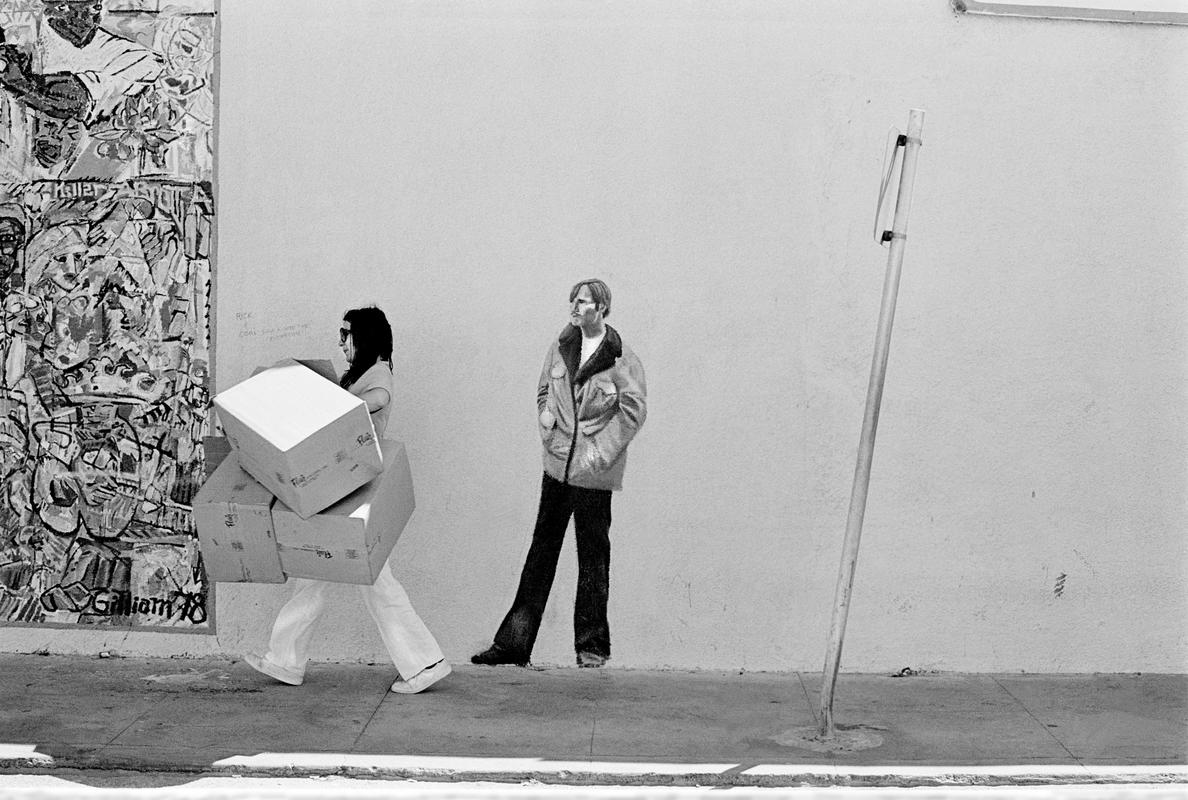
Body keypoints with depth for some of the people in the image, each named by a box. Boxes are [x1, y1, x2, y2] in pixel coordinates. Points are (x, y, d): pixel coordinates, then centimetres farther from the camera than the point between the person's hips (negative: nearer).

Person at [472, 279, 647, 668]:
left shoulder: (620, 357, -10)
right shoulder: (561, 346, 7)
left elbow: (634, 409, -11)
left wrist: (603, 450, -15)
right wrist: (546, 415, 1)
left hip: (593, 473, -5)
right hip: (557, 462, 5)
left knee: (593, 556, 5)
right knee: (541, 549, 9)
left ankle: (591, 645, 17)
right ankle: (513, 642, 12)